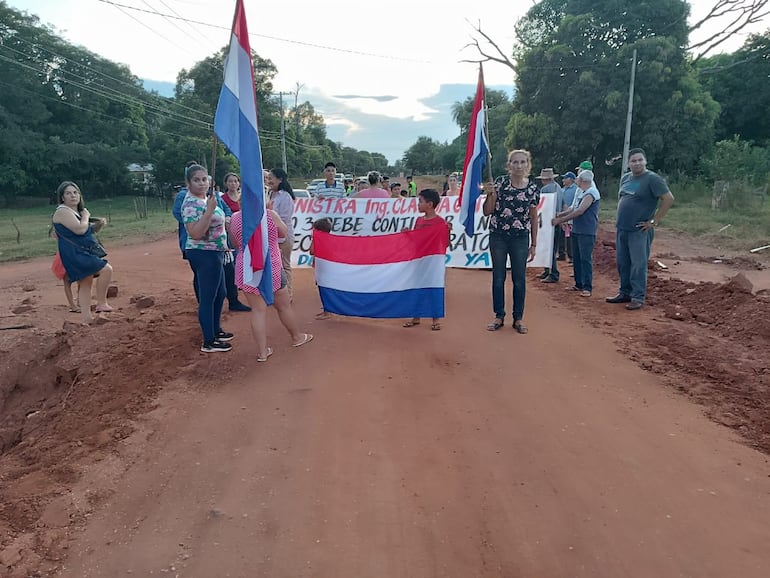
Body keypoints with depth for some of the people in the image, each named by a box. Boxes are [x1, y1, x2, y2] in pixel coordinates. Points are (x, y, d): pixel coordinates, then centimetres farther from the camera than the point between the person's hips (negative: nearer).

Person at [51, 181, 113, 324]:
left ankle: (87, 317, 14)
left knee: (85, 283, 10)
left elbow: (90, 230, 25)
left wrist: (99, 224, 4)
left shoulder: (77, 211, 16)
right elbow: (79, 229, -25)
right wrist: (86, 216, -7)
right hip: (74, 254, -10)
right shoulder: (63, 211, -13)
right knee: (106, 269, -20)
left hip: (84, 253, 10)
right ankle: (101, 304, -13)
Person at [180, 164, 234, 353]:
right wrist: (210, 210, -32)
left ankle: (216, 330, 34)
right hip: (204, 254, -10)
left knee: (220, 293, 19)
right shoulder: (191, 204, -19)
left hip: (213, 253, 10)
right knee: (208, 297, -4)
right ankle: (208, 343, 4)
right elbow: (195, 233, -30)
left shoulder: (205, 199, 10)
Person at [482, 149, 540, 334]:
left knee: (519, 279, 5)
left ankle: (518, 318, 17)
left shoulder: (532, 188, 2)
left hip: (520, 238, 1)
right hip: (498, 237, 0)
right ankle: (499, 316, 19)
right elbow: (487, 211, 0)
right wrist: (490, 194, -18)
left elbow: (533, 217, 7)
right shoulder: (500, 182, -3)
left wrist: (534, 244, 7)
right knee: (498, 277, 6)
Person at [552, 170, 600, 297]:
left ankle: (587, 287, -2)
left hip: (587, 232, -9)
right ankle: (579, 284, 22)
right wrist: (559, 215, 5)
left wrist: (560, 220, -17)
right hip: (576, 230, 9)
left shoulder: (591, 193, -14)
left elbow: (579, 211, -21)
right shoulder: (579, 192, 13)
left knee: (586, 259, -7)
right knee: (576, 258, 12)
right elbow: (572, 208, 17)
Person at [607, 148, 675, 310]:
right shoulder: (625, 178, 12)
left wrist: (654, 222, -14)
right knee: (622, 263, 12)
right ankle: (625, 293, 23)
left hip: (639, 231, -7)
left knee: (638, 264, -5)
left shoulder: (652, 179, -9)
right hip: (621, 229, 7)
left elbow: (669, 199, -14)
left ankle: (638, 297, 1)